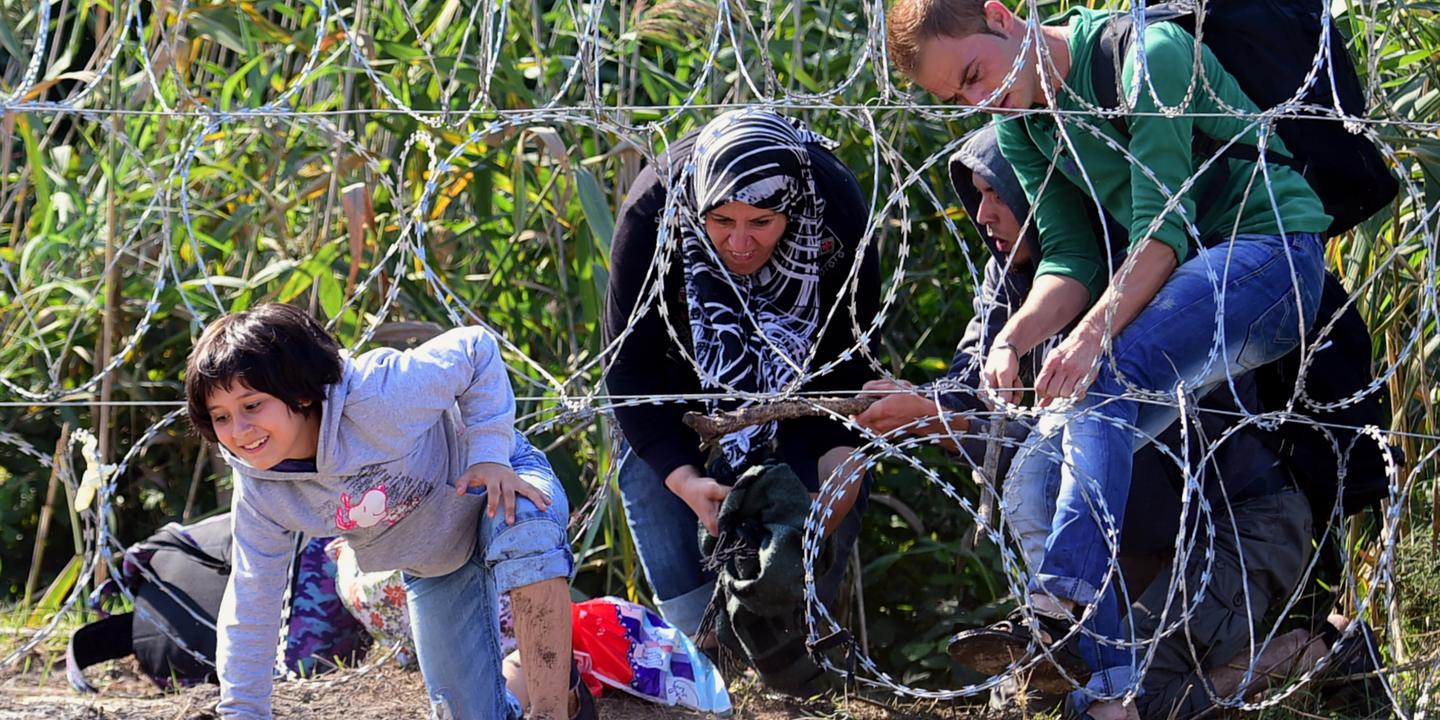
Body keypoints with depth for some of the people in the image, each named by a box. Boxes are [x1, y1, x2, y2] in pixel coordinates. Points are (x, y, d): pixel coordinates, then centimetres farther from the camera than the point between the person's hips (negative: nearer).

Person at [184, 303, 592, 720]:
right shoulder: (259, 495, -21)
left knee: (525, 537, -42)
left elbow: (477, 350, -22)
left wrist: (490, 454, -28)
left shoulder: (378, 397, -37)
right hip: (433, 571, 5)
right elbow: (251, 607, -9)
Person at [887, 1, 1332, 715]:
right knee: (1043, 470, -7)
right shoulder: (1021, 128, 8)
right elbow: (1071, 257, 1)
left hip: (1272, 244, -8)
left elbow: (1164, 221, -23)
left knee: (1105, 383, -33)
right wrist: (1012, 339, -19)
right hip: (1178, 275, 9)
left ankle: (1060, 602, -46)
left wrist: (1094, 332, -35)